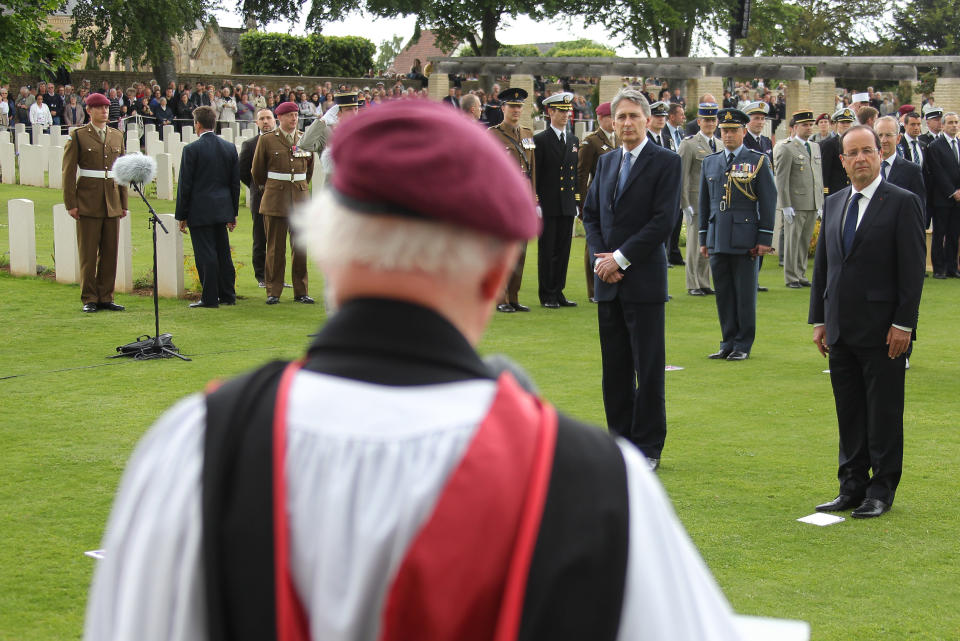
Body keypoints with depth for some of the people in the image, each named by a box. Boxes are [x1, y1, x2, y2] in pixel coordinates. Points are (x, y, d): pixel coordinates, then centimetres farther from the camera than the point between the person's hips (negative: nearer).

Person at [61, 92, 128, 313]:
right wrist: (71, 203, -9)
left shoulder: (117, 136, 14)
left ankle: (106, 297, 12)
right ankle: (89, 299, 5)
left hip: (112, 204, 4)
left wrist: (124, 203, 12)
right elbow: (68, 171, -3)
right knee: (88, 253, -2)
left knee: (110, 253, 5)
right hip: (88, 203, -4)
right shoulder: (78, 136, 0)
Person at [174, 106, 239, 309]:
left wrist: (182, 216, -2)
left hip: (200, 211, -6)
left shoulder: (192, 149, -11)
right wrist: (233, 212, 17)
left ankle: (210, 298, -1)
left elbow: (185, 185, -8)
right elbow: (235, 183, 10)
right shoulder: (230, 147, 6)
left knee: (206, 255, -3)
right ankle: (228, 295, 18)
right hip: (223, 210, 6)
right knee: (223, 253, 13)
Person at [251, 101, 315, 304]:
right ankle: (273, 291, 6)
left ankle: (300, 291, 10)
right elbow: (257, 172, 10)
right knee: (275, 248, 0)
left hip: (301, 200, 3)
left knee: (300, 247, 3)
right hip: (275, 201, -3)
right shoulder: (267, 140, 0)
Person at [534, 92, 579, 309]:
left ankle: (558, 292, 15)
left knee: (563, 250, 7)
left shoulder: (574, 141, 13)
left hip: (567, 207, 5)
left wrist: (577, 201, 11)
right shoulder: (540, 140, -4)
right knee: (547, 251, 0)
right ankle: (547, 296, 6)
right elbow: (534, 175, -6)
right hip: (548, 207, -5)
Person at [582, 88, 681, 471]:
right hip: (608, 281, 6)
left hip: (644, 279, -6)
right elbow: (590, 212, 16)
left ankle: (648, 447, 6)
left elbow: (664, 220, -12)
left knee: (648, 368, -1)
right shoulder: (606, 162, 15)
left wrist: (621, 257, -14)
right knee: (614, 367, 9)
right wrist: (601, 256, -1)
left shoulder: (666, 163, -5)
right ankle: (620, 442, 18)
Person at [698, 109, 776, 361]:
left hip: (745, 240, -4)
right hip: (718, 241, 4)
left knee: (745, 294, 1)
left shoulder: (758, 161, 1)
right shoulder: (710, 162, 13)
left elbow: (769, 202, -1)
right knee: (723, 294, 7)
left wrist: (764, 239, -7)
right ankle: (728, 343, 16)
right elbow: (704, 203, 17)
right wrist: (703, 239, 13)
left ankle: (743, 345, 9)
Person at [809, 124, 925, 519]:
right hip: (841, 330, 6)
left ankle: (882, 491, 11)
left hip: (882, 330, -6)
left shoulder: (902, 203, -6)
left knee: (884, 413, 2)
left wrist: (903, 323, -13)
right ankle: (852, 487, 20)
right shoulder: (834, 204, 12)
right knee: (849, 413, 11)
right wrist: (819, 320, 11)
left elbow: (913, 269, -9)